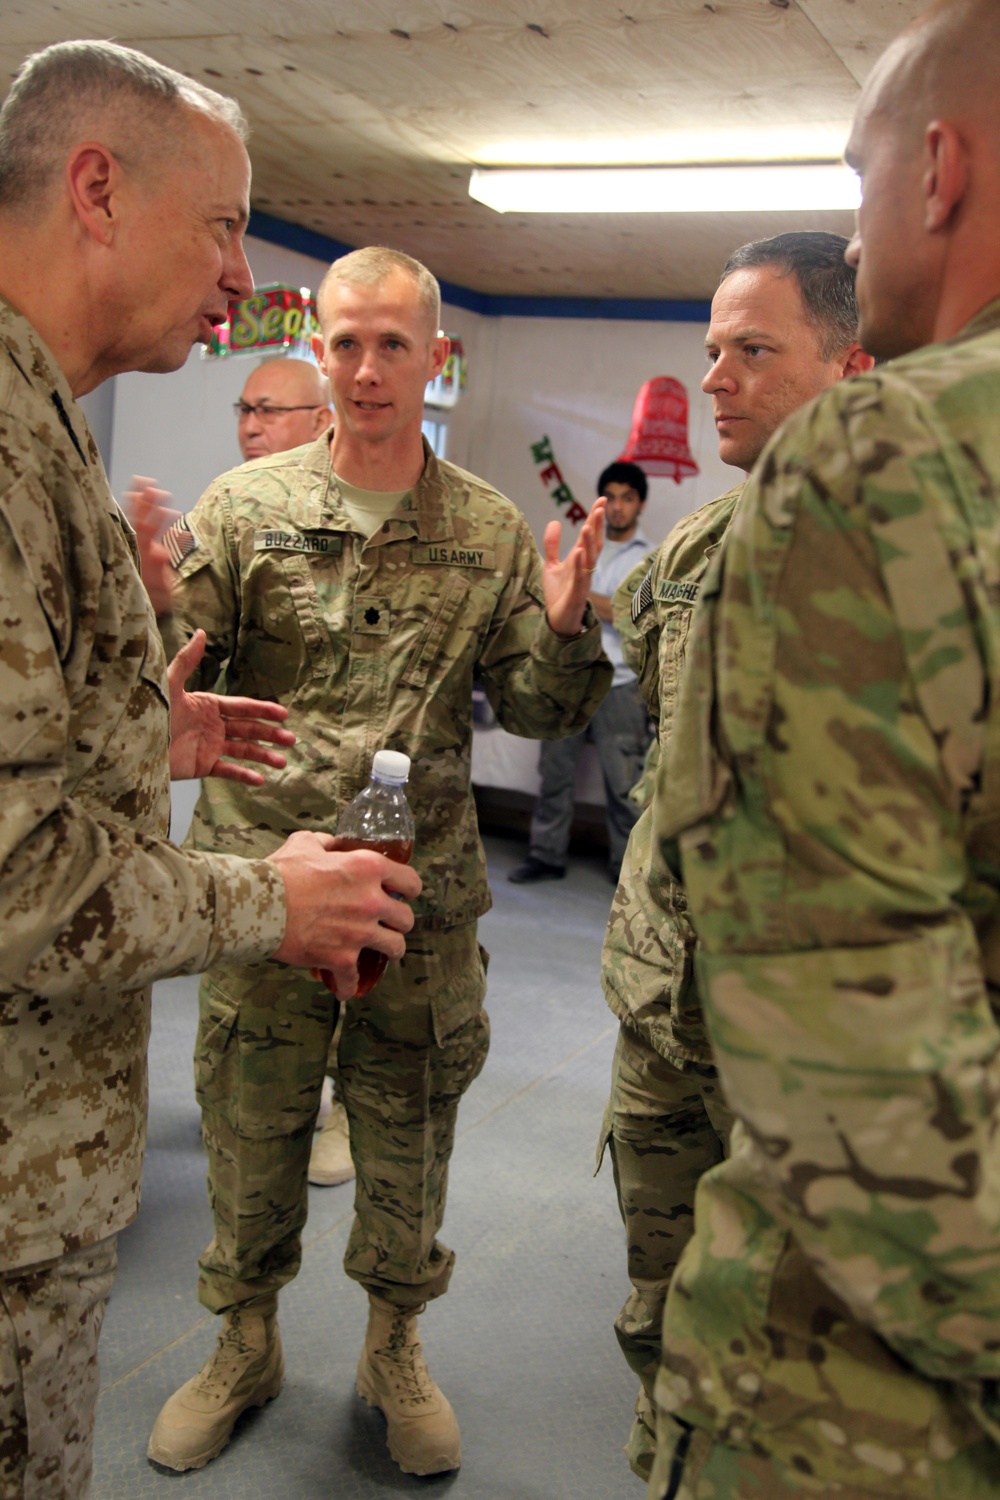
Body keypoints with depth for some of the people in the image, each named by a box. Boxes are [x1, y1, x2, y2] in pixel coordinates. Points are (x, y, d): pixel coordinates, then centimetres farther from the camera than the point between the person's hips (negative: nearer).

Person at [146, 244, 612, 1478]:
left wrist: (563, 629, -13)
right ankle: (245, 1345, 38)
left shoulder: (492, 531, 4)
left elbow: (531, 709, 6)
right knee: (250, 1124, 13)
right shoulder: (244, 507, 0)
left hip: (424, 888, 1)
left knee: (408, 1129, 14)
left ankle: (393, 1349, 38)